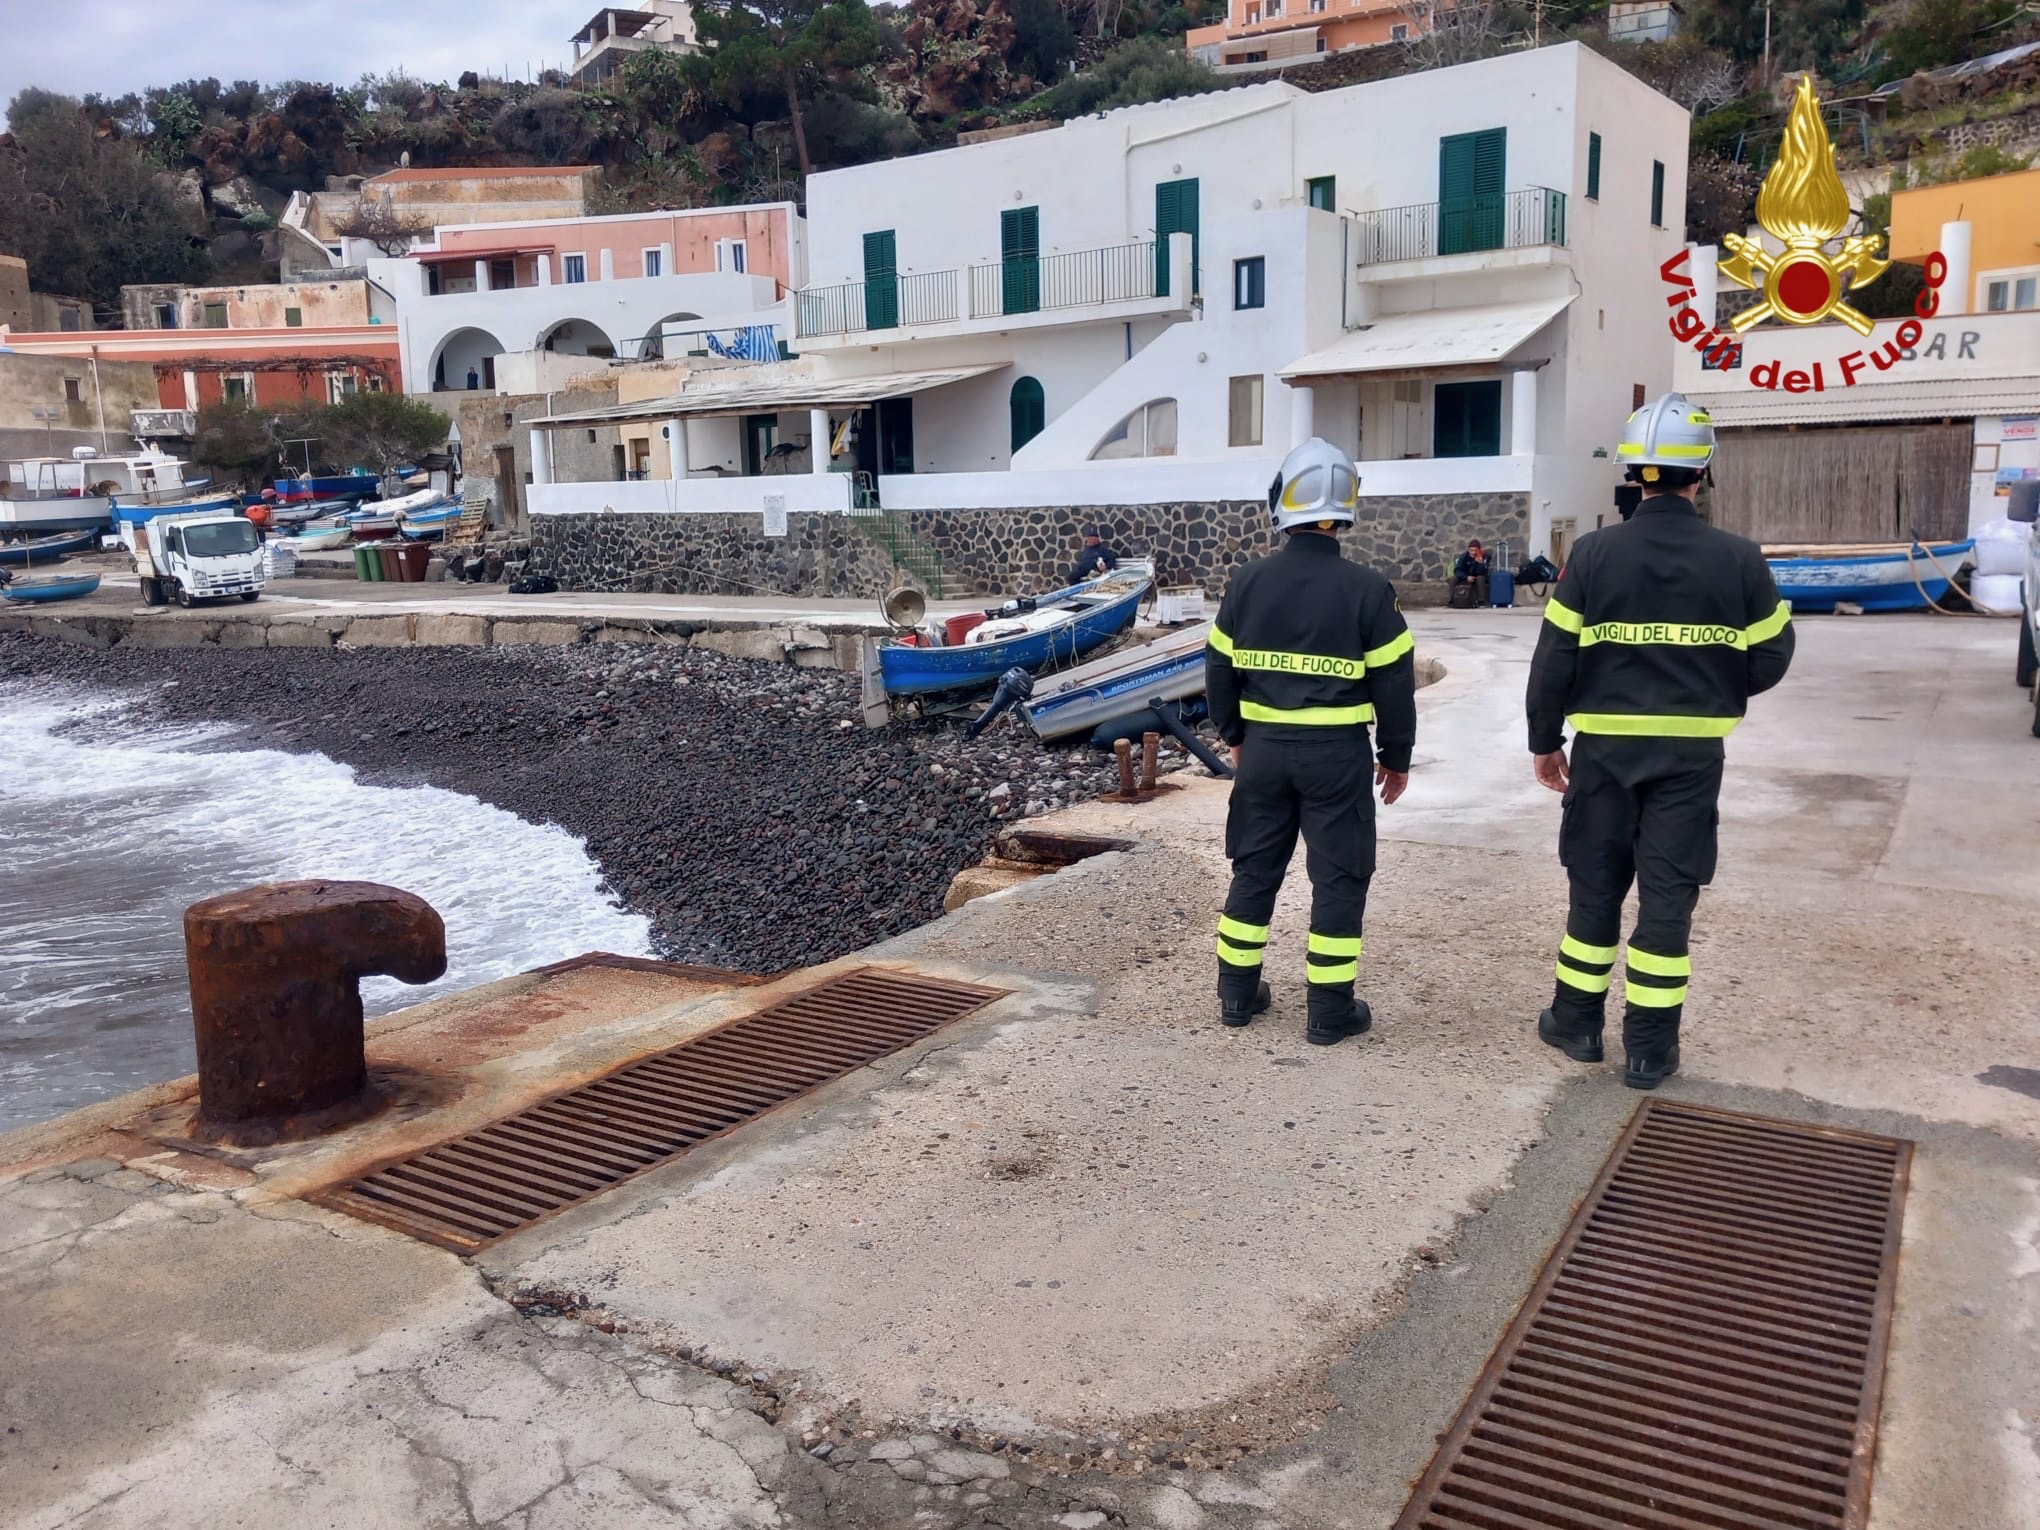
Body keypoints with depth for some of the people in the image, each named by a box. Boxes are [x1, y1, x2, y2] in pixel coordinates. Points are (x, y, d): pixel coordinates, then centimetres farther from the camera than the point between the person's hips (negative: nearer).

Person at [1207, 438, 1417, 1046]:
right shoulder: (1367, 589, -10)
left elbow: (1219, 670, 7)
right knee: (1338, 877, 6)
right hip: (1337, 752, -3)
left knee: (1254, 867, 15)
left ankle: (1238, 992, 23)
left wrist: (1235, 735, 21)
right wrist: (1397, 756, 7)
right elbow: (1394, 681, -6)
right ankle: (1330, 1010, 10)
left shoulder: (1247, 582, -1)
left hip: (1264, 747, 3)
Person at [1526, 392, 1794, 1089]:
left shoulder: (1594, 553, -8)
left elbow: (1554, 657, -6)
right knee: (1668, 894, 6)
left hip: (1606, 748, 0)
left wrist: (1545, 739, 6)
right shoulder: (1738, 559, -6)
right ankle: (1650, 1048, 12)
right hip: (1692, 752, 0)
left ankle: (1577, 1022, 23)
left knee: (1595, 885, 13)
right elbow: (1771, 657, 1)